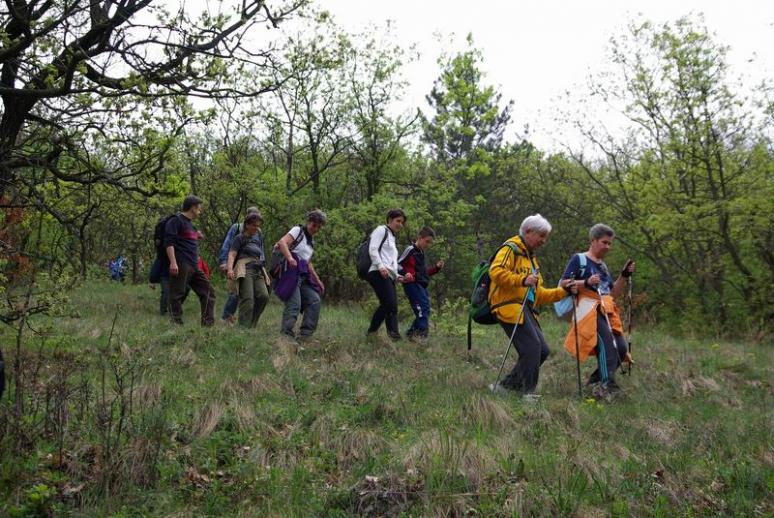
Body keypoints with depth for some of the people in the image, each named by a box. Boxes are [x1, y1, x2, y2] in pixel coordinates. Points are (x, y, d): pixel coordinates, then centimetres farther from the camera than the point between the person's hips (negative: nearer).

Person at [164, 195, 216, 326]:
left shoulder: (190, 224, 24)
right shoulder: (176, 221, -3)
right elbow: (169, 242, -13)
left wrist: (197, 237, 18)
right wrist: (173, 262, -22)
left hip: (194, 266, 9)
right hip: (181, 265, -9)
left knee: (208, 291, 5)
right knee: (177, 295, -6)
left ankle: (208, 323, 6)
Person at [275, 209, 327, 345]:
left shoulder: (311, 241, 24)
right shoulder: (298, 230, 1)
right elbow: (282, 242, -17)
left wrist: (318, 280, 25)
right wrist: (290, 258, -34)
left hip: (303, 276, 8)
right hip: (291, 272, -8)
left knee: (315, 300, 0)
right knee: (294, 304, -19)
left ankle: (305, 335, 2)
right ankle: (286, 335, -17)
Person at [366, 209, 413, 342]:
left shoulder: (392, 238, 32)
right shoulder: (381, 230, 7)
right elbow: (372, 249, -8)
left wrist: (399, 277, 17)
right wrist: (380, 266, -21)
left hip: (388, 276, 9)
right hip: (379, 274, -9)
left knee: (387, 306, -2)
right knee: (391, 304, -21)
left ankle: (371, 334, 2)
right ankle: (394, 335, -29)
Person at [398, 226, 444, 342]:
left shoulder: (421, 254, 23)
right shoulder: (411, 250, -5)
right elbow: (398, 264, -12)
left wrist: (436, 268, 16)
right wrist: (405, 273, -28)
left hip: (421, 285, 10)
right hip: (412, 284, -10)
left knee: (425, 310, 8)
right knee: (423, 307, -21)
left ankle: (411, 333, 17)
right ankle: (421, 334, -26)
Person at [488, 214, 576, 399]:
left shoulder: (532, 258, 29)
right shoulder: (511, 248, -1)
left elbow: (539, 294, 27)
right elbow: (495, 271, -20)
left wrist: (562, 291, 15)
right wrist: (522, 280, -28)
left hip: (526, 310, 10)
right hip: (510, 306, -10)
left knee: (542, 351, 5)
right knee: (532, 346, -18)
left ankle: (508, 385, 14)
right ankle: (528, 391, -8)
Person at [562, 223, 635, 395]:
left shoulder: (603, 266, 25)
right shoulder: (579, 259, 3)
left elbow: (614, 294, 22)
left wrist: (624, 275, 10)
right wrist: (586, 282, -20)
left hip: (607, 311, 8)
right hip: (589, 309, -8)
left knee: (621, 348, -4)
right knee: (607, 342, -28)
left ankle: (596, 378, 12)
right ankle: (607, 384, -29)